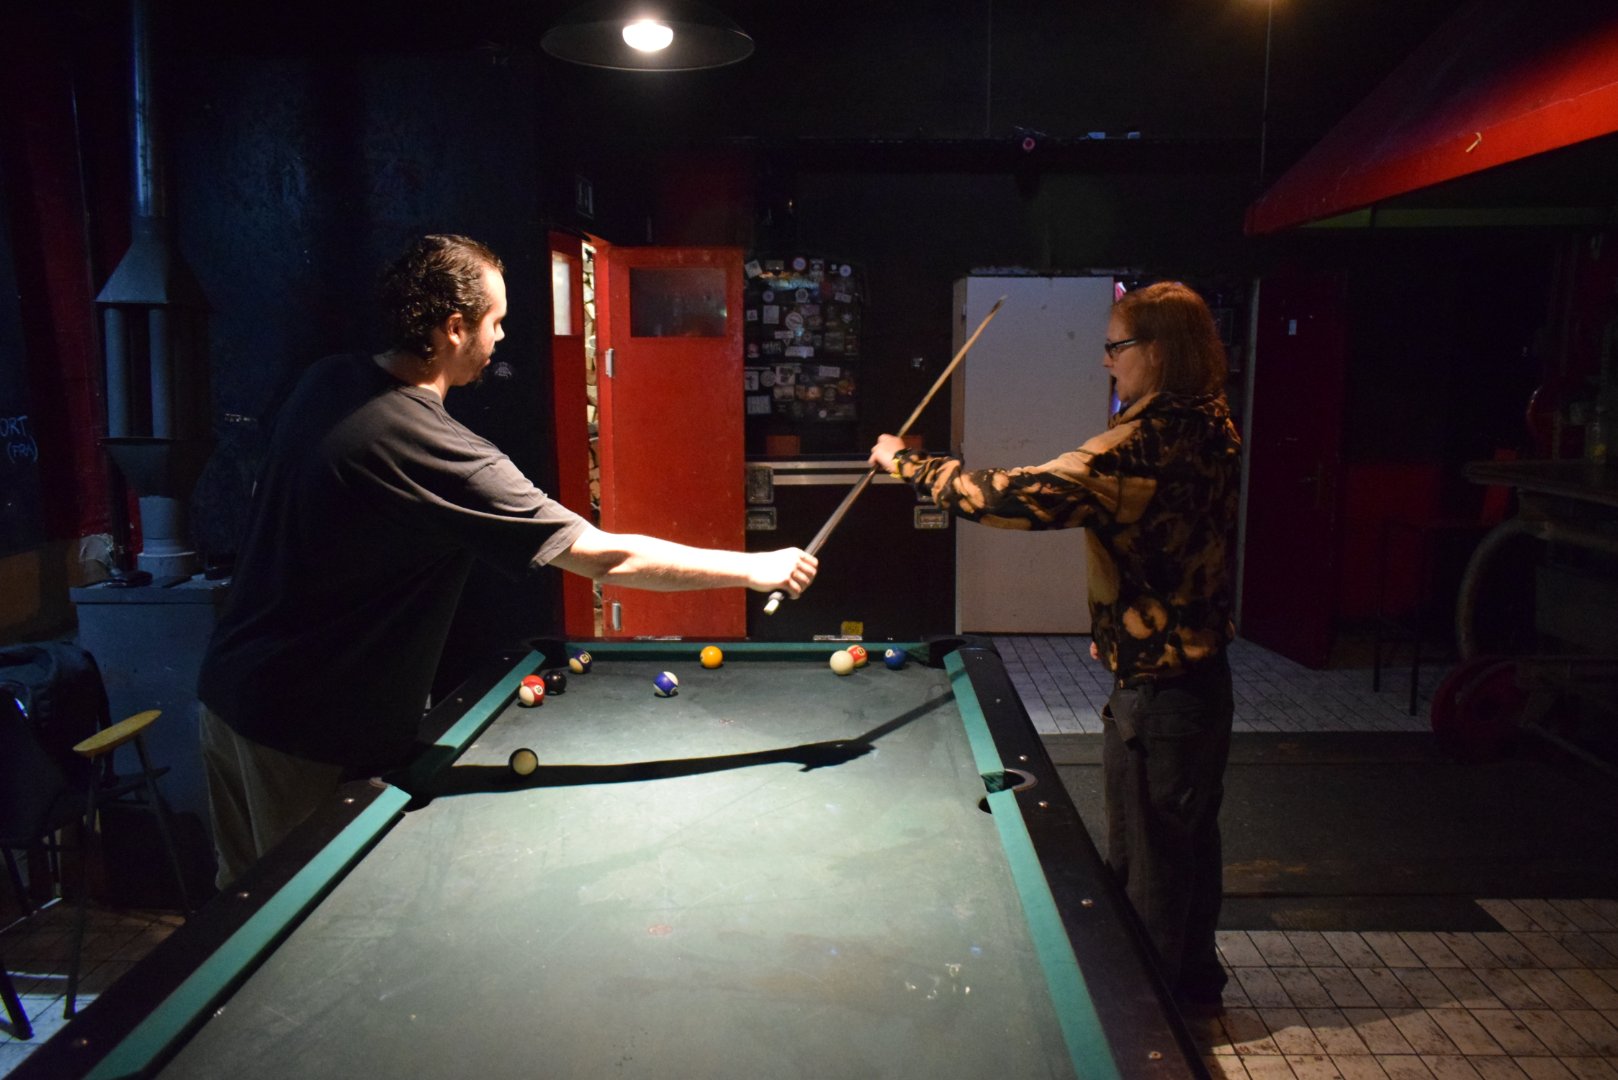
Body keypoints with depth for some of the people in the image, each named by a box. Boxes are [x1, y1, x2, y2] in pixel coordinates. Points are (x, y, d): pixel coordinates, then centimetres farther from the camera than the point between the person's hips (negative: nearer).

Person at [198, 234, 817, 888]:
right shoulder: (445, 455, -27)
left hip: (229, 687, 9)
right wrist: (756, 567, -18)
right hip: (312, 738, -9)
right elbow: (607, 558, -27)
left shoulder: (325, 382, 0)